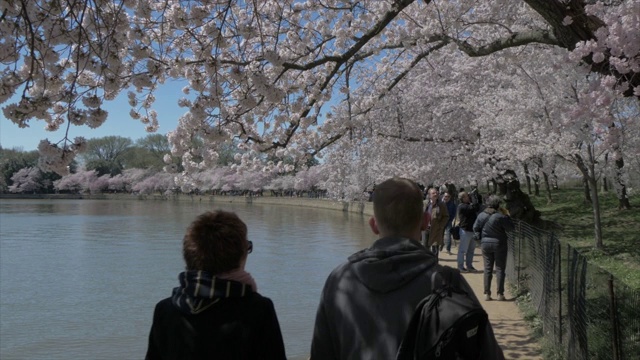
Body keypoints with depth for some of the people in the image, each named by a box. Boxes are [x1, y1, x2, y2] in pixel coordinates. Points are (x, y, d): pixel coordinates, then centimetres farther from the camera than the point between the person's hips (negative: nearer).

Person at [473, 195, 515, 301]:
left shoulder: (481, 216, -2)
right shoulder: (500, 216, -16)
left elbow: (475, 228, 5)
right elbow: (510, 228, -8)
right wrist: (506, 216, 2)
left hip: (485, 244, 4)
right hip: (499, 244, -4)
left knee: (488, 269, 10)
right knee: (500, 269, 5)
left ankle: (487, 294, 10)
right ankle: (500, 294, 6)